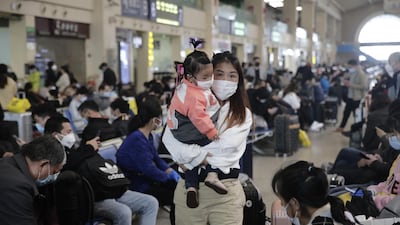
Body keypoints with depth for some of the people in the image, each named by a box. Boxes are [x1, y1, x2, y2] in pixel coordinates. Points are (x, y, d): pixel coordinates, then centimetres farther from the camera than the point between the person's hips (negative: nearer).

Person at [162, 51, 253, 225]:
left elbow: (226, 145, -9)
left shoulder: (243, 115, 6)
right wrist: (201, 156, -16)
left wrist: (192, 156, -9)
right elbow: (169, 137, -8)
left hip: (226, 191, 0)